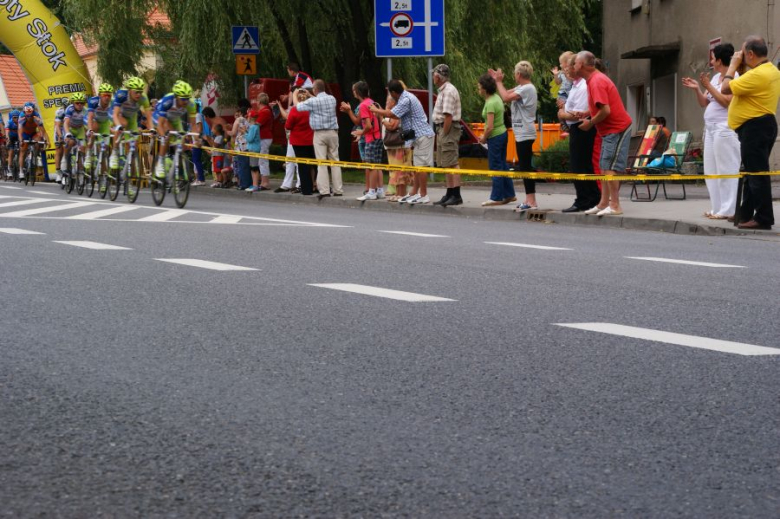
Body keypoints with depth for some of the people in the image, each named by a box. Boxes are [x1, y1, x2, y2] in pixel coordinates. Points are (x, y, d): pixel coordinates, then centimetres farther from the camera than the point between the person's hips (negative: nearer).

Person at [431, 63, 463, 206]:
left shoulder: (448, 91, -15)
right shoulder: (443, 90, 18)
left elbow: (448, 115, -21)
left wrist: (444, 134, -19)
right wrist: (441, 134, 14)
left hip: (448, 130, -11)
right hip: (442, 129, 11)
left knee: (451, 163, -12)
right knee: (446, 165, 13)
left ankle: (456, 195, -14)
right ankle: (450, 194, 18)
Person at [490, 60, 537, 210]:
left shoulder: (527, 89, -16)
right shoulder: (521, 88, 14)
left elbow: (506, 97, -22)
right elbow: (506, 94, 17)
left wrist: (499, 81, -10)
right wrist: (497, 80, 12)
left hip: (525, 134, -10)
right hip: (522, 133, 10)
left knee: (525, 166, -8)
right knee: (525, 167, 12)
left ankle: (531, 201, -8)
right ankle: (529, 199, 15)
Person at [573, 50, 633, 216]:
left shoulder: (596, 81, -19)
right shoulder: (595, 79, 12)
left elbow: (605, 110, -26)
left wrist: (590, 123, -13)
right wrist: (586, 114, 7)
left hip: (616, 129, -10)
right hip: (610, 130, 10)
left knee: (610, 168, -11)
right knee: (605, 167, 11)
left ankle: (615, 206, -10)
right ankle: (604, 203, 15)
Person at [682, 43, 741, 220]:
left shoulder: (733, 77, -8)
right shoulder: (715, 78, 16)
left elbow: (726, 101, -18)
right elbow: (704, 103, 19)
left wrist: (708, 86, -15)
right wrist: (697, 89, 3)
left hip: (725, 129, -9)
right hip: (711, 128, 9)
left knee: (726, 170, -9)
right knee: (711, 170, 9)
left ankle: (728, 210, -8)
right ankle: (717, 208, 14)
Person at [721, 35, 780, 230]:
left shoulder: (758, 75, -21)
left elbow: (726, 88, -17)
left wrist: (733, 65, -6)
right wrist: (739, 67, 12)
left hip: (754, 127, -11)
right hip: (762, 124, 11)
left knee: (756, 173, -9)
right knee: (752, 172, 16)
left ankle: (763, 218, -8)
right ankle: (746, 214, 25)